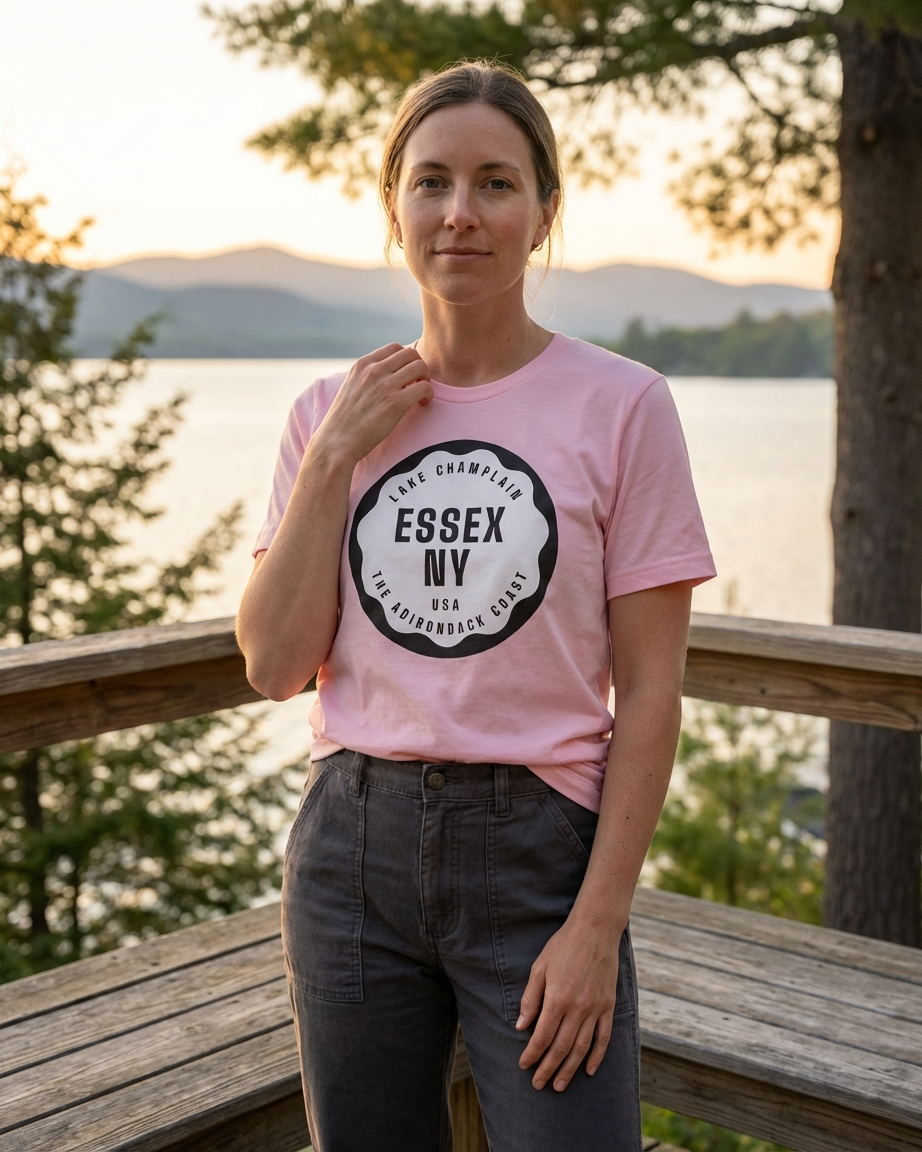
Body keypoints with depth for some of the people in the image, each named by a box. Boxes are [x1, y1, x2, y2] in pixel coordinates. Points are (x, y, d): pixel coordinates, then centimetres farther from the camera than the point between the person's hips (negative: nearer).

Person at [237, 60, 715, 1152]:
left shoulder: (621, 406, -6)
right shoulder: (332, 412, 4)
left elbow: (650, 692, -6)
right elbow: (276, 666, -1)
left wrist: (598, 922, -11)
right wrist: (333, 458, -8)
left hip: (535, 853, -3)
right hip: (354, 846, 3)